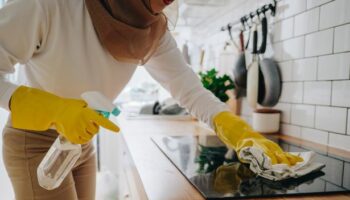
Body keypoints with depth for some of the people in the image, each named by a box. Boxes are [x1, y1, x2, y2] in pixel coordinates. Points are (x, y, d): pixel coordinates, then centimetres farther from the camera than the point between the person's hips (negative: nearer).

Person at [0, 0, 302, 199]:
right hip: (35, 144, -5)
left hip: (82, 144, 6)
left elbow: (189, 88, -15)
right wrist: (52, 109, -36)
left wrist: (237, 128, -30)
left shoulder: (154, 31, -11)